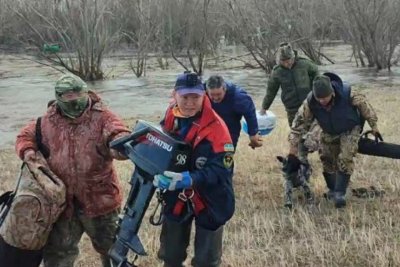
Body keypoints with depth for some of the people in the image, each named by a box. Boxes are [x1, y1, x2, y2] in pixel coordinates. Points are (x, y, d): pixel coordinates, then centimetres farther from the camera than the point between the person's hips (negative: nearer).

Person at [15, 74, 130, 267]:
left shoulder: (102, 117, -11)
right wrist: (27, 150, -6)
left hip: (99, 199, -3)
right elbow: (27, 135, 17)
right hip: (62, 201, 3)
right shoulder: (48, 121, 1)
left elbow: (119, 137, -26)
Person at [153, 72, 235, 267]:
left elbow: (221, 171, -30)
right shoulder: (170, 119, -8)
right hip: (176, 198, 5)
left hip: (208, 202, -5)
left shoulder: (215, 127, -26)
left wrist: (190, 180, -42)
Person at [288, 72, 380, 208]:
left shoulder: (347, 94, -36)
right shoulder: (310, 102, -31)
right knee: (327, 161, 8)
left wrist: (374, 126, -8)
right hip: (329, 133, 3)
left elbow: (363, 104, -17)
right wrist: (293, 148, -21)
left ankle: (340, 193, -9)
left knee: (345, 159, -18)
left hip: (350, 130, -3)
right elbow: (299, 123, -22)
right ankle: (332, 189, 29)